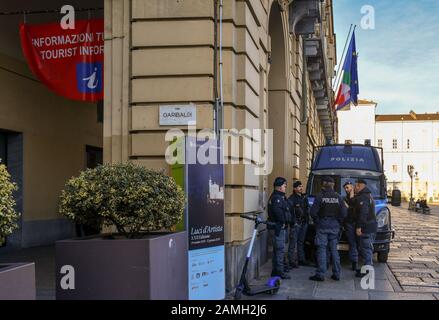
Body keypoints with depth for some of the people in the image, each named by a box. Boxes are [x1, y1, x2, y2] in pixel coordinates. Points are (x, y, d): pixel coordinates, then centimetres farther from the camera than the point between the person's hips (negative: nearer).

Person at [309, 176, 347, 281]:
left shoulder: (320, 197, -9)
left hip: (322, 227, -4)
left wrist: (317, 221, 5)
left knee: (321, 249, -1)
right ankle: (336, 273, 13)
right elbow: (344, 213, -1)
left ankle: (320, 274, -3)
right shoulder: (338, 197, 2)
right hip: (334, 227, 4)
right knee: (334, 249, 11)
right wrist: (338, 222, 11)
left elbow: (313, 212, -11)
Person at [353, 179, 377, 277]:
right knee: (368, 248, 16)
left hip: (366, 228, -10)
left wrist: (359, 227, -23)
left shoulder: (362, 197, -14)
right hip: (371, 227, 10)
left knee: (366, 249, -8)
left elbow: (363, 213, -23)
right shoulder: (369, 196, 21)